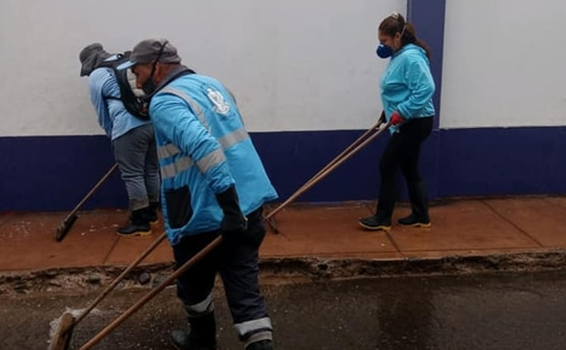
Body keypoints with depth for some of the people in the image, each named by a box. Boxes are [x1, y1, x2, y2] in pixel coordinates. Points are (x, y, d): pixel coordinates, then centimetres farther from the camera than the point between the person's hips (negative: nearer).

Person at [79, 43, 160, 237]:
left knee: (132, 175, 3)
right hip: (155, 121, 6)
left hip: (129, 127, -6)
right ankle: (151, 212, 31)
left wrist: (113, 136, 25)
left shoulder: (95, 77, 9)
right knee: (152, 170, 17)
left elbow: (102, 112, 14)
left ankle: (140, 222, 8)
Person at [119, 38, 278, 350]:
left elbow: (202, 146, -30)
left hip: (209, 212, -7)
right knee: (244, 286, 8)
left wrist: (229, 205, -31)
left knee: (194, 284, 19)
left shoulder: (164, 102, -13)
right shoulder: (211, 83, 15)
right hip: (250, 202, 7)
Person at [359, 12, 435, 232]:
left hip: (415, 123, -10)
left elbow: (425, 89, -27)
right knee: (409, 169, 14)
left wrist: (402, 112, -27)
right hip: (408, 123, 10)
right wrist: (389, 111, 12)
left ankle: (382, 219, 5)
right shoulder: (400, 56, 13)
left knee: (387, 166, -4)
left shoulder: (411, 57, -19)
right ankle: (421, 216, 22)